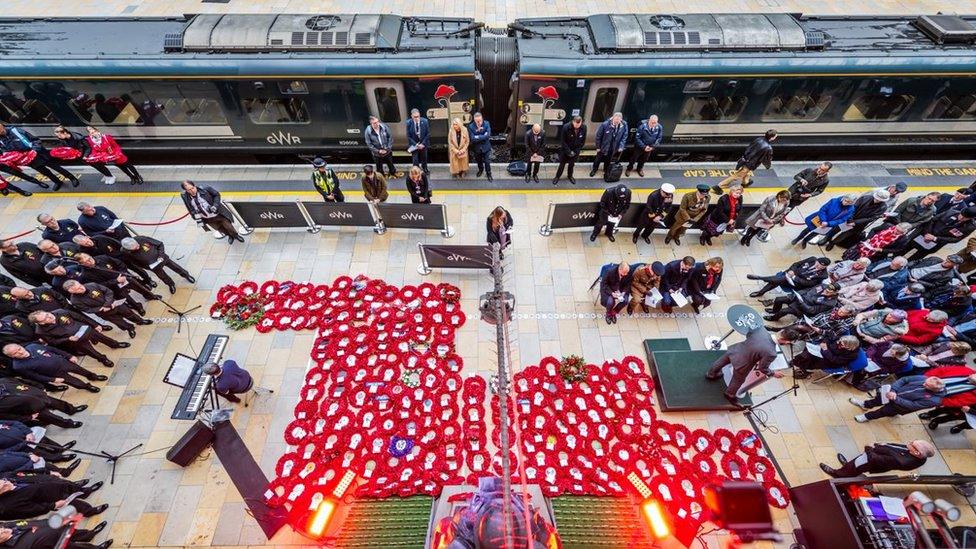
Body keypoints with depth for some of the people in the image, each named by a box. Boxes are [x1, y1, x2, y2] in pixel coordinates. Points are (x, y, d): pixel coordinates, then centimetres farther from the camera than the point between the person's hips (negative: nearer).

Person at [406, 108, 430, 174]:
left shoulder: (425, 121, -13)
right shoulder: (409, 123, -14)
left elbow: (428, 134, -7)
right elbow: (408, 136, -9)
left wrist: (423, 144, -14)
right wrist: (415, 144, -17)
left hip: (423, 144, 2)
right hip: (414, 145, -2)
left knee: (424, 158, 19)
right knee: (415, 160, -4)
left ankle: (425, 170, 43)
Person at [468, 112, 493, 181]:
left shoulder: (487, 124, -15)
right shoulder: (470, 126, -16)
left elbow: (488, 136, -23)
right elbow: (472, 139, -23)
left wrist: (478, 137, -24)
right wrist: (483, 137, -23)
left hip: (486, 147, -1)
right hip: (477, 148, 1)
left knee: (487, 162, 5)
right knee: (479, 161, 22)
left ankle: (488, 174, 27)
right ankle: (480, 170, 50)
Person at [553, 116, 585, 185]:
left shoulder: (584, 128, -17)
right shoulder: (566, 127, -26)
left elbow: (583, 141, -5)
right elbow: (563, 141, -17)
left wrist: (576, 151, -9)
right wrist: (569, 151, -18)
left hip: (575, 151, 3)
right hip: (565, 150, -2)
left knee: (572, 164, 18)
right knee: (562, 164, 10)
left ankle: (570, 176, 42)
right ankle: (557, 177, 31)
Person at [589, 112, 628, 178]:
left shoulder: (624, 125, -16)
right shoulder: (605, 124, -25)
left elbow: (624, 137, -4)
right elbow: (598, 136, -15)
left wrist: (621, 146, -12)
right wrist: (598, 147, -10)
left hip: (613, 149, 2)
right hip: (603, 147, -2)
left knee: (608, 160, 23)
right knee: (598, 159, 18)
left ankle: (606, 171, 47)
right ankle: (594, 170, 44)